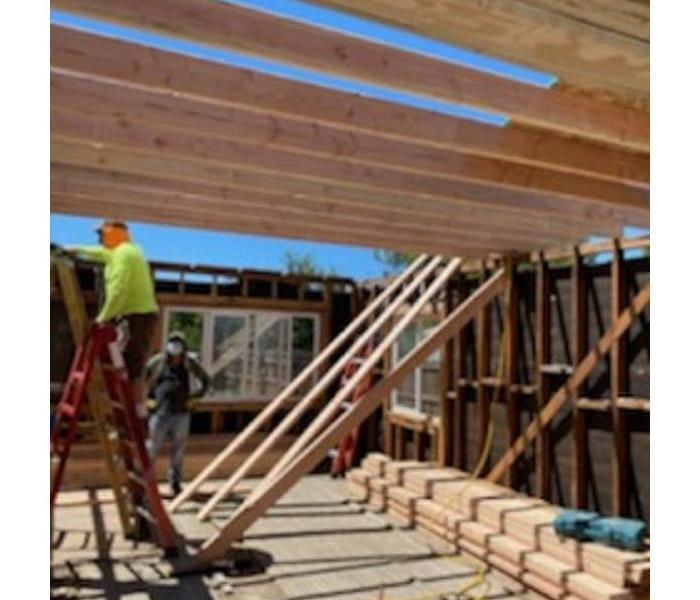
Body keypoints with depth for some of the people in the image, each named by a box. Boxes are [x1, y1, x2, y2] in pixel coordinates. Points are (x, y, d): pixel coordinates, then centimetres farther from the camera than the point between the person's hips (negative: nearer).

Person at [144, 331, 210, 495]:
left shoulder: (190, 363, -1)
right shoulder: (157, 362, -6)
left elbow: (205, 380, 14)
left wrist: (196, 397, 7)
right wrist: (147, 399, 1)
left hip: (181, 413, 2)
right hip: (160, 412, -2)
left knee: (178, 450, 8)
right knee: (152, 447, -1)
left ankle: (175, 483, 21)